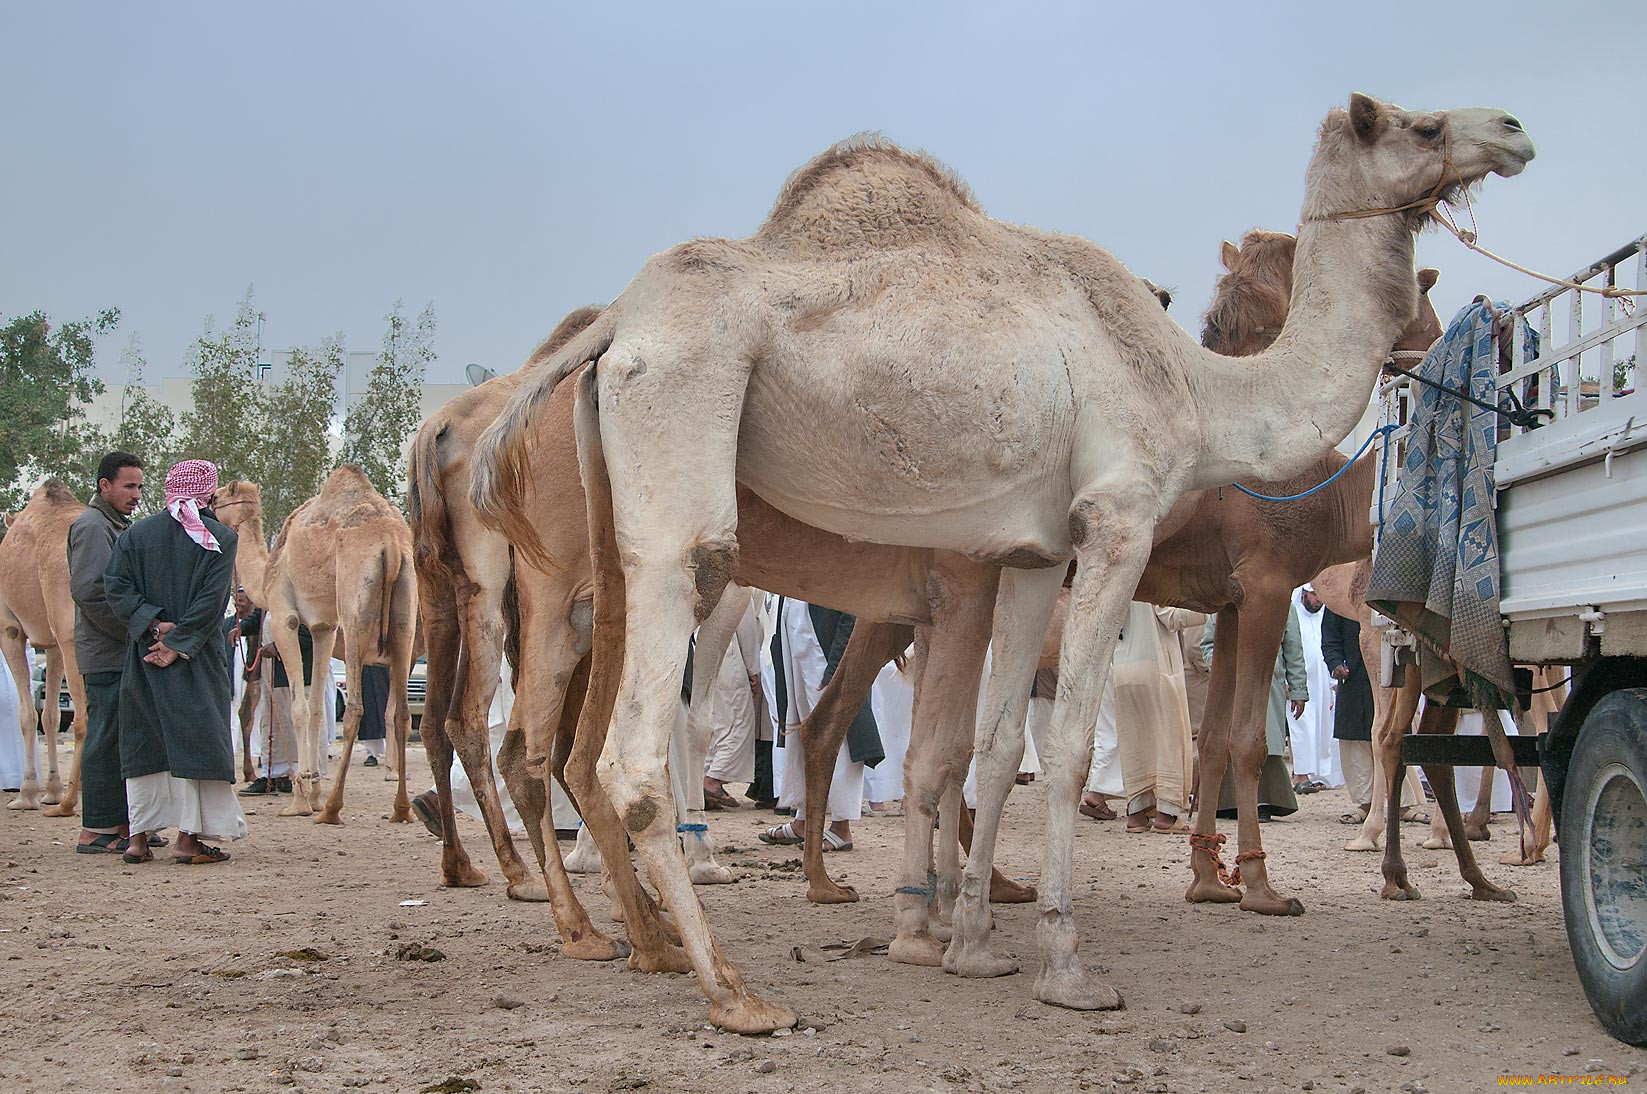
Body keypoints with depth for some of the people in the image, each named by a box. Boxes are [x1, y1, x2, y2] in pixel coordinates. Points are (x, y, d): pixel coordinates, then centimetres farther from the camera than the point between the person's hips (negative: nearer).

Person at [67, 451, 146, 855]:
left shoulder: (120, 526, 22)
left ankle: (121, 822, 17)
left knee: (122, 739, 11)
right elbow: (88, 591, -19)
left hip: (124, 654, 10)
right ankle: (97, 831, -4)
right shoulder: (92, 526, -10)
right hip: (107, 655, -10)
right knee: (106, 738, -8)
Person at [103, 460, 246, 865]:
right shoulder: (221, 538, -3)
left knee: (143, 740, 10)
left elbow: (116, 587, -5)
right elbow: (213, 600, -13)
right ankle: (187, 838, -4)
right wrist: (178, 643, -12)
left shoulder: (135, 535, 6)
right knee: (193, 736, 0)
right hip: (199, 661, -3)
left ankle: (138, 836, 9)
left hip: (144, 652, 3)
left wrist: (154, 624, -9)